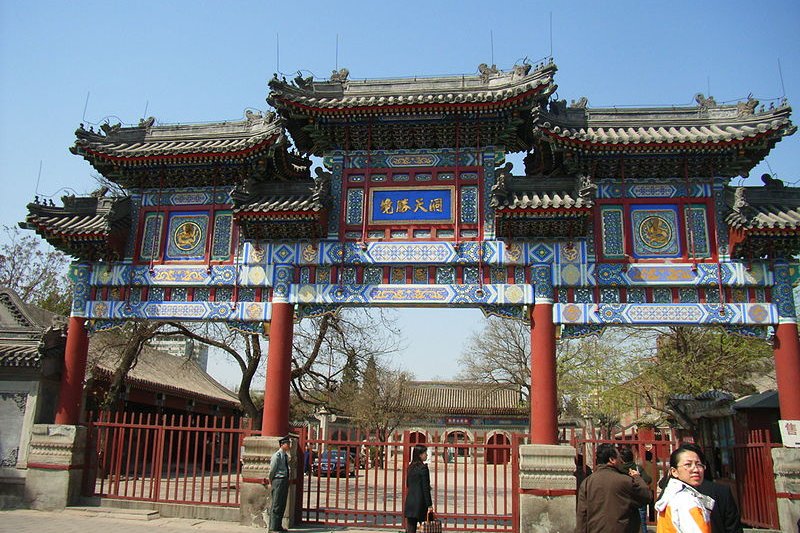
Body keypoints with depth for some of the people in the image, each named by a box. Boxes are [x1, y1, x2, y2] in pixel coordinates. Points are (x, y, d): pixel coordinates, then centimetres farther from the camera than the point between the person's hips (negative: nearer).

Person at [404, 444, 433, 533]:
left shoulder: (410, 467, 10)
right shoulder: (423, 468, -13)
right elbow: (425, 488, -13)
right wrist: (429, 505, -10)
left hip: (410, 501, 7)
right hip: (419, 502, -7)